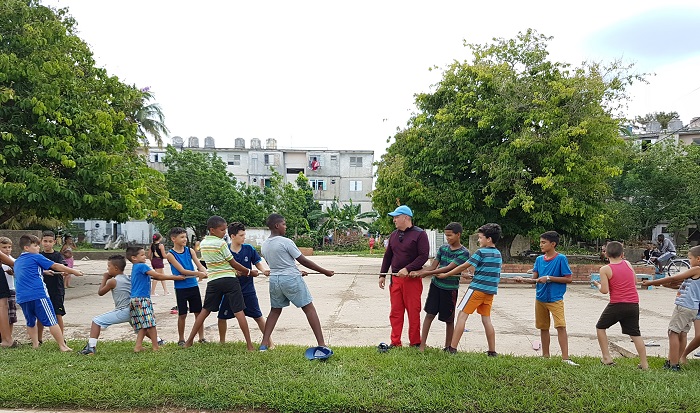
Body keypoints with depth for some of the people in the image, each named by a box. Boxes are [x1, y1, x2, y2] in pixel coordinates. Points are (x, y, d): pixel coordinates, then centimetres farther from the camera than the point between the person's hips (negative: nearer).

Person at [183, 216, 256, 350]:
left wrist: (239, 271, 15)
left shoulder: (203, 243, 9)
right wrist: (249, 272, 8)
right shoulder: (221, 243, -11)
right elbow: (233, 263, -5)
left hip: (213, 281, 5)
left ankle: (189, 340, 20)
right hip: (229, 279, -5)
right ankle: (249, 345, -4)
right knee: (239, 311, -3)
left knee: (205, 310, 18)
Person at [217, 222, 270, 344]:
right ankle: (222, 342, 32)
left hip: (248, 290, 0)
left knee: (258, 317, 4)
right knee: (222, 317, 9)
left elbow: (258, 263, -1)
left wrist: (265, 270, -22)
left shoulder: (249, 248, -5)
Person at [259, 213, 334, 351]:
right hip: (291, 279, -6)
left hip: (274, 279, 6)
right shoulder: (285, 242, -14)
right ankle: (322, 344, -1)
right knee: (309, 309, 1)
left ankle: (264, 343, 16)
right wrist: (325, 271, -2)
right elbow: (303, 261, -11)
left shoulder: (264, 245, 7)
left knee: (275, 310, 20)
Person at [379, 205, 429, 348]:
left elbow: (424, 256, -13)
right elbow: (387, 256, 19)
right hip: (395, 279, 6)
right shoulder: (394, 235, 14)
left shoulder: (419, 234, -6)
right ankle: (395, 342, 14)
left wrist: (407, 269, -21)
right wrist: (382, 275, 14)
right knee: (395, 312, 6)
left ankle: (415, 342, 14)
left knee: (413, 312, 1)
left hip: (412, 279, -5)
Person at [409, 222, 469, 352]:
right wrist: (418, 272, -14)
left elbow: (448, 268, -18)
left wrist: (426, 273, -21)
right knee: (429, 314, 1)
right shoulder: (443, 249, 7)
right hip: (436, 285, 4)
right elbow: (433, 266, 3)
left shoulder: (463, 253, -9)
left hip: (450, 288, -4)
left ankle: (447, 347, 22)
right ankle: (422, 345, 5)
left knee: (449, 319, 8)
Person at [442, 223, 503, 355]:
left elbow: (464, 266, -9)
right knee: (486, 319, 11)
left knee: (462, 315, -3)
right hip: (491, 290, 7)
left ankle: (452, 348, -4)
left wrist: (445, 275, -2)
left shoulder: (481, 252, -11)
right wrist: (473, 276, 22)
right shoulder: (498, 254, 13)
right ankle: (492, 351, 12)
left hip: (477, 289, -7)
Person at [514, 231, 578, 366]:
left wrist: (549, 278, -17)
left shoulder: (561, 258, -9)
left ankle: (565, 358, -10)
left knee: (561, 326, -14)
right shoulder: (539, 259, 6)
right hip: (540, 298, 6)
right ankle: (545, 356, 23)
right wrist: (523, 279, -13)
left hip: (555, 299, -5)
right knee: (543, 327, 12)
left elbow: (569, 278, -11)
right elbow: (534, 279, 6)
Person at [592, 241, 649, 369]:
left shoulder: (605, 269, -8)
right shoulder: (628, 263, 6)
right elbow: (635, 281, 17)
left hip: (617, 304, -4)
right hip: (633, 304, 4)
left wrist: (598, 285, 7)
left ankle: (607, 358, 9)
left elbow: (604, 290, -12)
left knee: (600, 327, 13)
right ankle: (644, 363, 10)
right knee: (635, 334, 12)